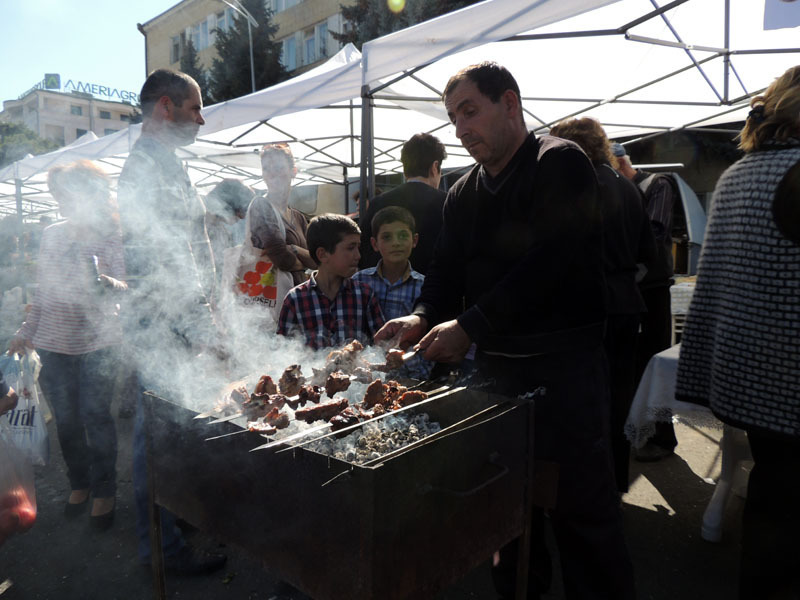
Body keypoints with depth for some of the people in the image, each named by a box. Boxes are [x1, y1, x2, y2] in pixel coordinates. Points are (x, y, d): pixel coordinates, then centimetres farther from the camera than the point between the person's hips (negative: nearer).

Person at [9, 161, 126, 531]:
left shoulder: (109, 235, -7)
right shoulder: (52, 234, 6)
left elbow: (122, 286, -17)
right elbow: (43, 291, 15)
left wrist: (105, 283, -38)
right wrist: (26, 331, 17)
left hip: (97, 340, -4)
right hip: (53, 342, 4)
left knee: (95, 414, -2)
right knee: (65, 419, 10)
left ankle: (104, 491, 15)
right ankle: (79, 483, 29)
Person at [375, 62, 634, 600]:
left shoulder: (559, 163, -8)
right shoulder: (463, 194, 13)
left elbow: (550, 260, -20)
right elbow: (447, 270, 12)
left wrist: (468, 326, -22)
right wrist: (423, 317, -9)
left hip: (563, 362, -6)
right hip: (494, 363, 6)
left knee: (580, 509, 3)